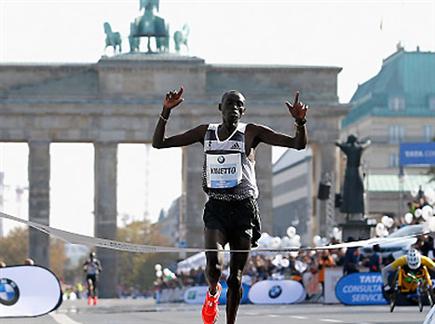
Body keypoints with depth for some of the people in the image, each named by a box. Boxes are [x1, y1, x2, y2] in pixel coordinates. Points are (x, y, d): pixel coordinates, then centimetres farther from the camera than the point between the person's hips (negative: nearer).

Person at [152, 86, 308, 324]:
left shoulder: (251, 133, 0)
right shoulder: (206, 132, 7)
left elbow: (298, 144, -4)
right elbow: (159, 143, 9)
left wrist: (300, 122, -24)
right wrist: (166, 112, -5)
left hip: (244, 209, -1)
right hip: (216, 208, 1)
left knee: (236, 278, 2)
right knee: (213, 266, -20)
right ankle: (212, 292, 15)